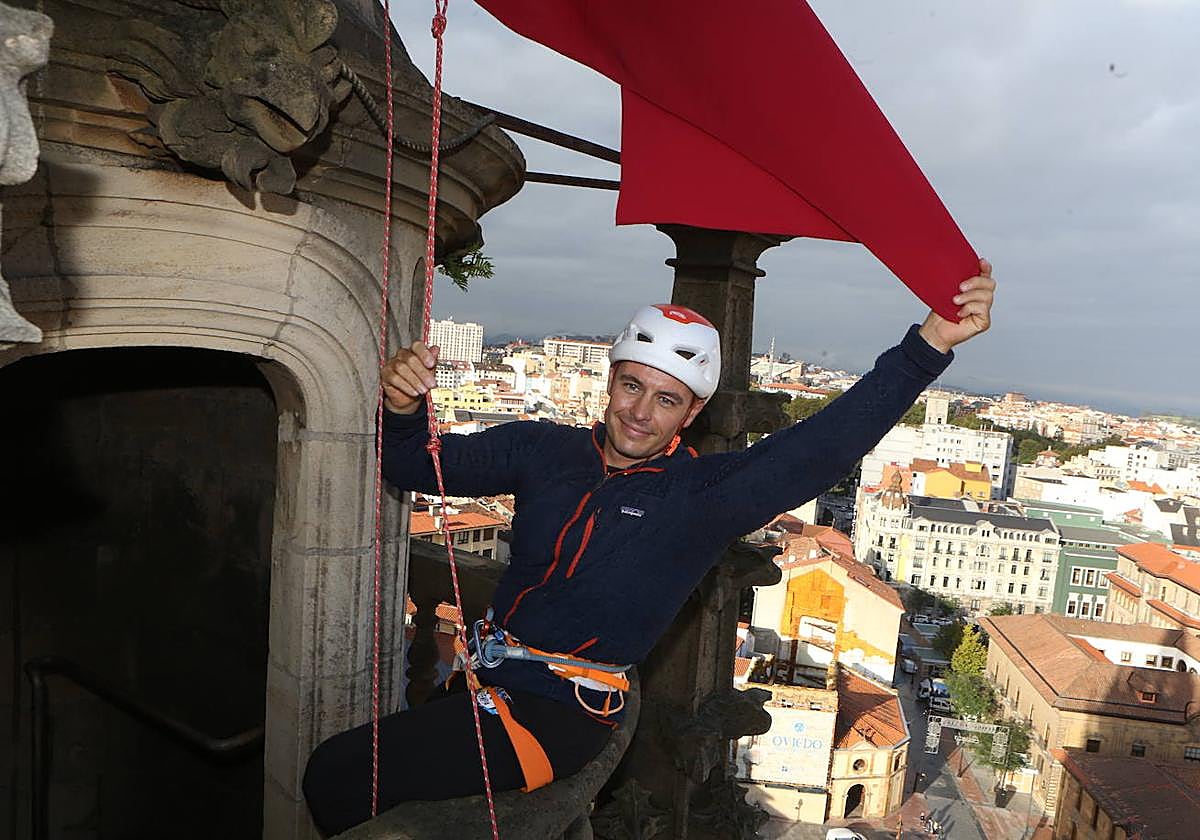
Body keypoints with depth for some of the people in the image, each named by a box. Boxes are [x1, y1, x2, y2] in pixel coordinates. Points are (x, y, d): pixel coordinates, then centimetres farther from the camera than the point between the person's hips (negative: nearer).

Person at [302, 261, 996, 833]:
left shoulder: (704, 495, -8)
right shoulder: (542, 450, 3)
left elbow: (827, 443, -18)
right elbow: (425, 465, 4)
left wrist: (931, 341, -25)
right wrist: (405, 410, -19)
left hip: (560, 714, -5)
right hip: (488, 675, 6)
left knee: (338, 778, -13)